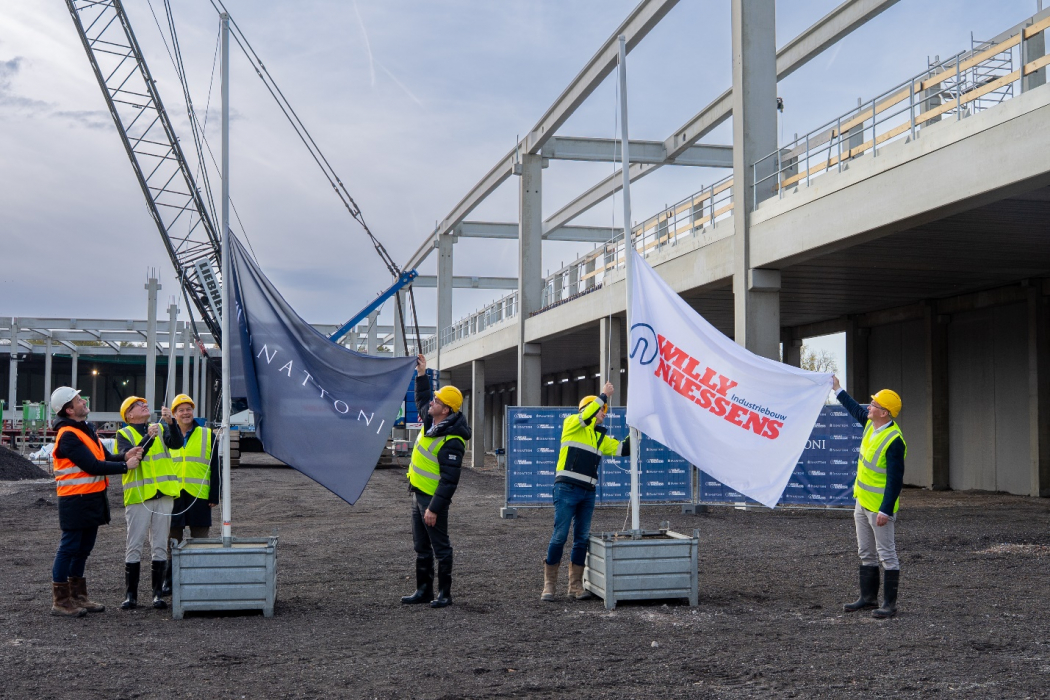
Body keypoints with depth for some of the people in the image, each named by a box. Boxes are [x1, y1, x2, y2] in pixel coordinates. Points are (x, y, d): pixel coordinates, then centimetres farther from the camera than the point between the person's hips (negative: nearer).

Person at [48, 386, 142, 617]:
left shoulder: (86, 429, 16)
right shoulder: (68, 435, -16)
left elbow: (104, 458, 14)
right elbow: (93, 466, -21)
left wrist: (125, 456, -4)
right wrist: (125, 466, -13)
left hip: (93, 498, 10)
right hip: (75, 500, -10)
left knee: (83, 548, 15)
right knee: (69, 548, -4)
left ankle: (78, 596, 25)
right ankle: (60, 601, 3)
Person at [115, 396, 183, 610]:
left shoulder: (161, 429, 11)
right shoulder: (124, 434, 3)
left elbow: (177, 443, -8)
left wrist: (170, 422, -23)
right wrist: (148, 437, -23)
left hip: (163, 495, 3)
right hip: (138, 496, -3)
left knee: (160, 546, 6)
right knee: (134, 546, -1)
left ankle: (158, 593, 12)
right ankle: (131, 594, 8)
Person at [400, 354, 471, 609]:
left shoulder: (452, 441, -23)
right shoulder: (431, 421, 4)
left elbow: (449, 480, -25)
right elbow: (422, 400, 29)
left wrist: (434, 508, -26)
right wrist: (421, 375, 21)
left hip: (433, 498, -10)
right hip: (418, 493, 10)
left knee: (440, 547, 0)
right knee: (422, 547, 15)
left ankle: (444, 594, 8)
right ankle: (423, 590, 24)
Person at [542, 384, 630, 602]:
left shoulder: (601, 437, 18)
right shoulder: (572, 424, 1)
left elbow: (623, 449, 15)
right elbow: (585, 416, -19)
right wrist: (604, 395, -10)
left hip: (588, 493, 7)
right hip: (567, 489, -6)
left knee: (582, 538, 7)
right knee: (560, 536, -7)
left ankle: (575, 585, 14)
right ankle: (549, 583, 2)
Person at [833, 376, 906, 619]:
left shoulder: (894, 441, -24)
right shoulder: (871, 423, 1)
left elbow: (895, 479, -24)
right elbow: (856, 409, 25)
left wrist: (886, 510, -25)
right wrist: (838, 390, 33)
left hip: (879, 506, -10)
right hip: (862, 501, 10)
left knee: (886, 555, 0)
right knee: (866, 553, 17)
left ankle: (889, 604, 8)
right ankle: (868, 598, 28)